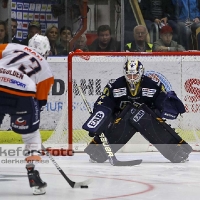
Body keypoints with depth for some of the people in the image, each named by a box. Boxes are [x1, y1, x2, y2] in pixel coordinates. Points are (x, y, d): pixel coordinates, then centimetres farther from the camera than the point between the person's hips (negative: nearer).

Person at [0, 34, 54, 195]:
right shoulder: (45, 69, 24)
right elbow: (40, 100, 21)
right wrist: (33, 118, 31)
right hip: (22, 95, -1)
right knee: (31, 135, 21)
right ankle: (33, 174, 12)